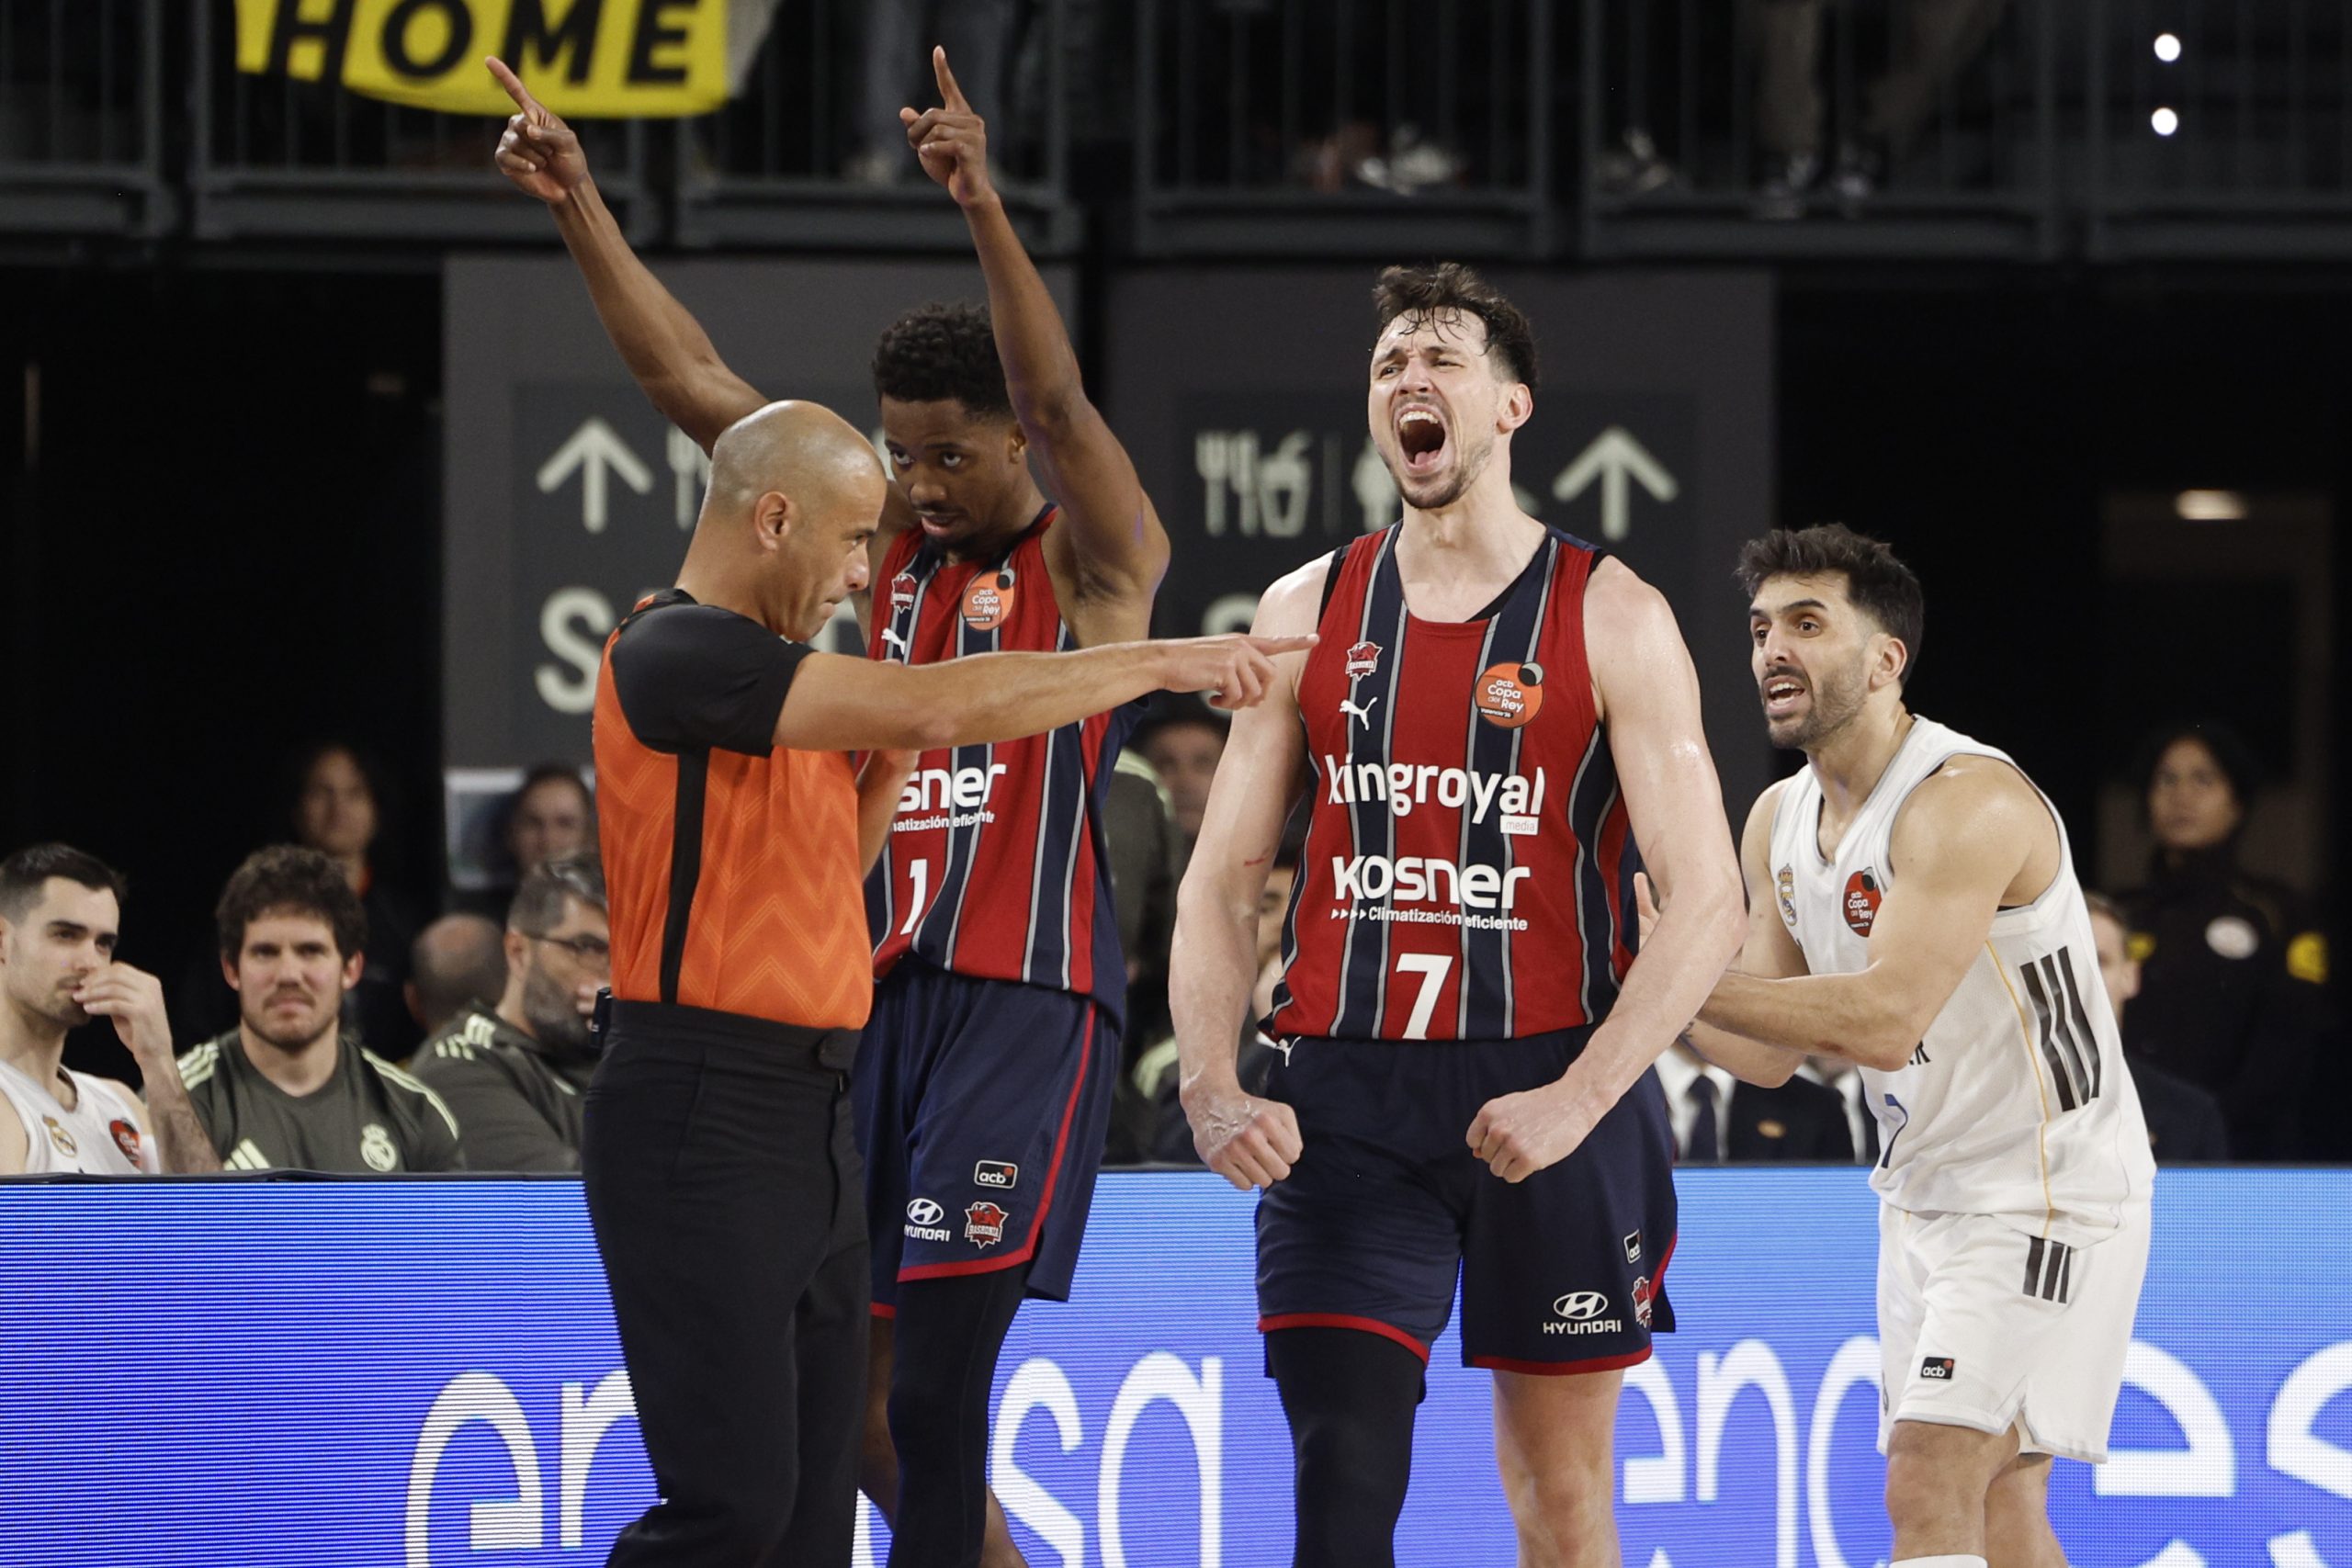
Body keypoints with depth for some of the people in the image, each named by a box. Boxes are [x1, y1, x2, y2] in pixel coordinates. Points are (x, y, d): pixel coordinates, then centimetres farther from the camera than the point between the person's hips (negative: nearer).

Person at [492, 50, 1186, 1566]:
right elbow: (695, 384, 11)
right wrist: (582, 208, 3)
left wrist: (988, 212, -37)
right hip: (883, 988, 7)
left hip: (1026, 1001, -7)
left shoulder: (1093, 560, -2)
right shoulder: (890, 545, 14)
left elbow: (1059, 402, -22)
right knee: (847, 1381, 7)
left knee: (934, 1383, -14)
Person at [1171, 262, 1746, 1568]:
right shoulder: (1307, 612, 9)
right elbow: (1221, 881, 10)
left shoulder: (1612, 619, -1)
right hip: (1342, 1098, 2)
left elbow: (1708, 905, -7)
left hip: (1545, 1084, -2)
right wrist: (1209, 1090, -6)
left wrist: (1576, 1102, -18)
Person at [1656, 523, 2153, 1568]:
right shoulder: (1780, 823, 6)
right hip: (1925, 1194, 9)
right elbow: (1771, 1052, 8)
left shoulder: (1968, 802, -22)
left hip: (2048, 1189, -9)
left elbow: (1886, 1019, -32)